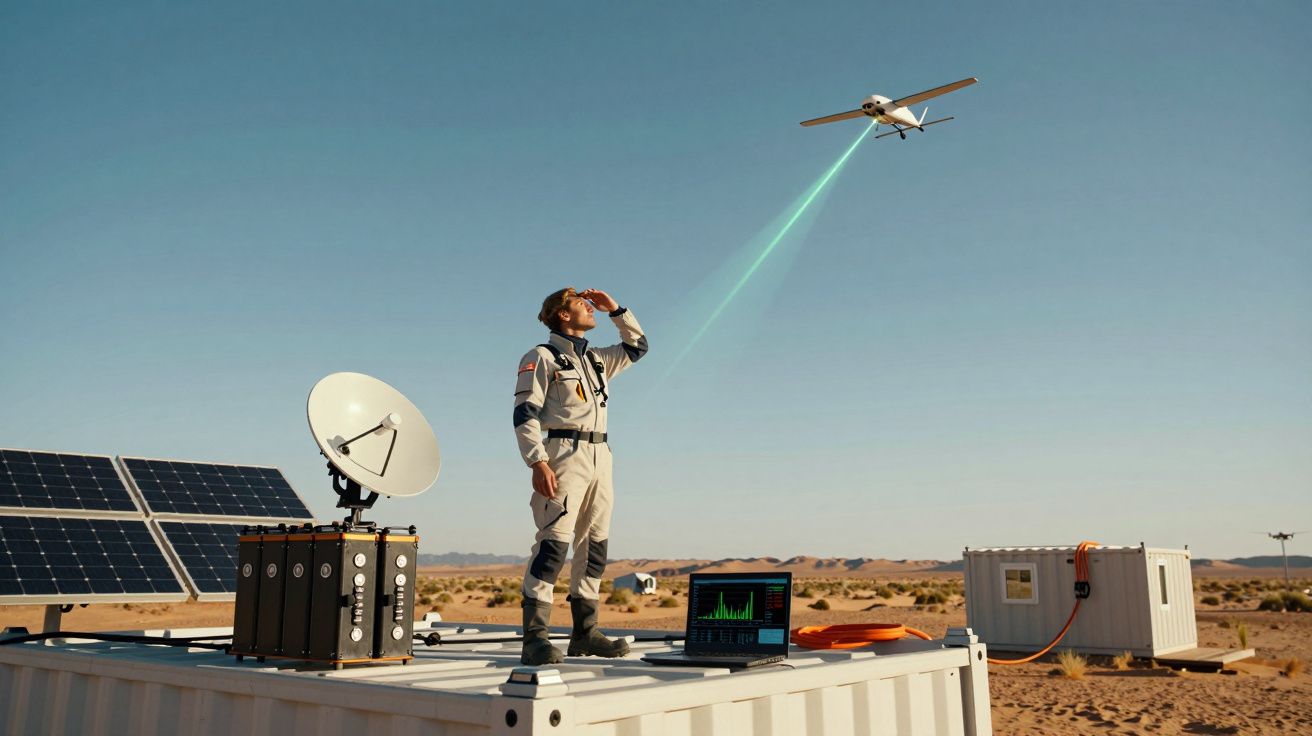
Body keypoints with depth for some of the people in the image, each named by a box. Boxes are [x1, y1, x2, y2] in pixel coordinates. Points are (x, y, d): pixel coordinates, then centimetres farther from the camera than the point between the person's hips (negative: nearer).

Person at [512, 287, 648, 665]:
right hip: (563, 455, -8)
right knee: (554, 542, -17)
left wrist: (614, 308, 23)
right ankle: (534, 637, -17)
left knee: (594, 545, 8)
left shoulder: (597, 360, 23)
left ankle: (585, 633, 15)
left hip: (599, 458, 8)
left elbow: (638, 346, 34)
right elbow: (525, 413, -8)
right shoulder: (541, 357, 1)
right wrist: (538, 462, -20)